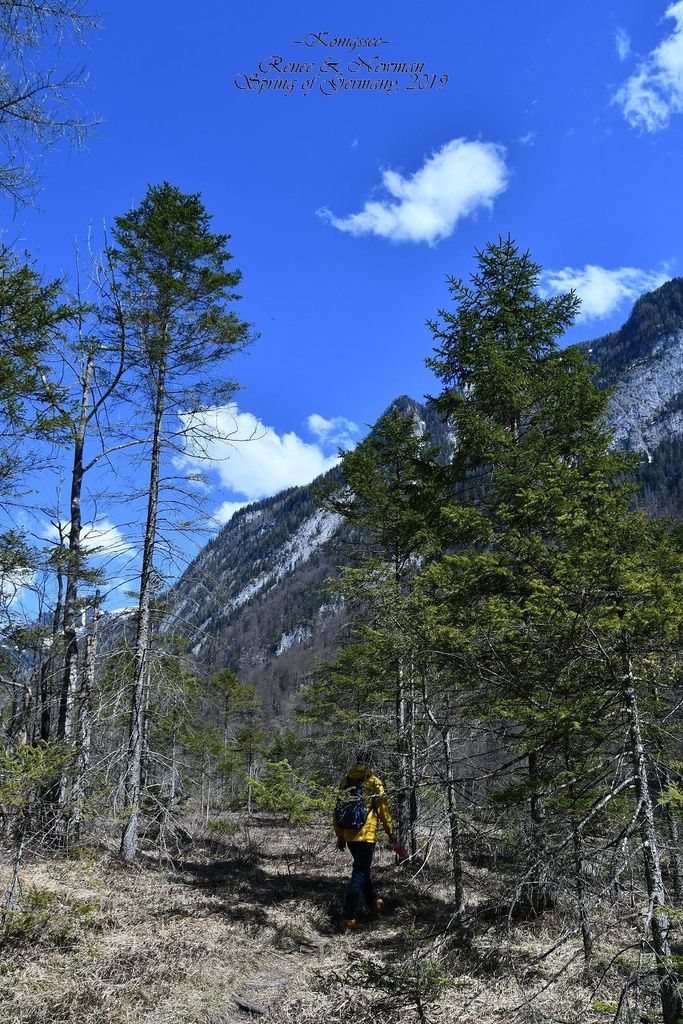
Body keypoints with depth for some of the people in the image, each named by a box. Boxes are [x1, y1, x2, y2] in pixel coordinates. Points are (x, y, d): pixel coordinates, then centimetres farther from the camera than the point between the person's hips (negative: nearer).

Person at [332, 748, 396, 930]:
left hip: (349, 835, 5)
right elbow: (383, 807, -7)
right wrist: (390, 831, 4)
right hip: (366, 834, -5)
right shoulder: (373, 781, -6)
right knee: (360, 873, -3)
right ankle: (348, 918, -10)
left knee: (362, 867, 24)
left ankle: (373, 902, 39)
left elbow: (338, 809, 11)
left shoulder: (345, 781, 8)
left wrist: (340, 835, 18)